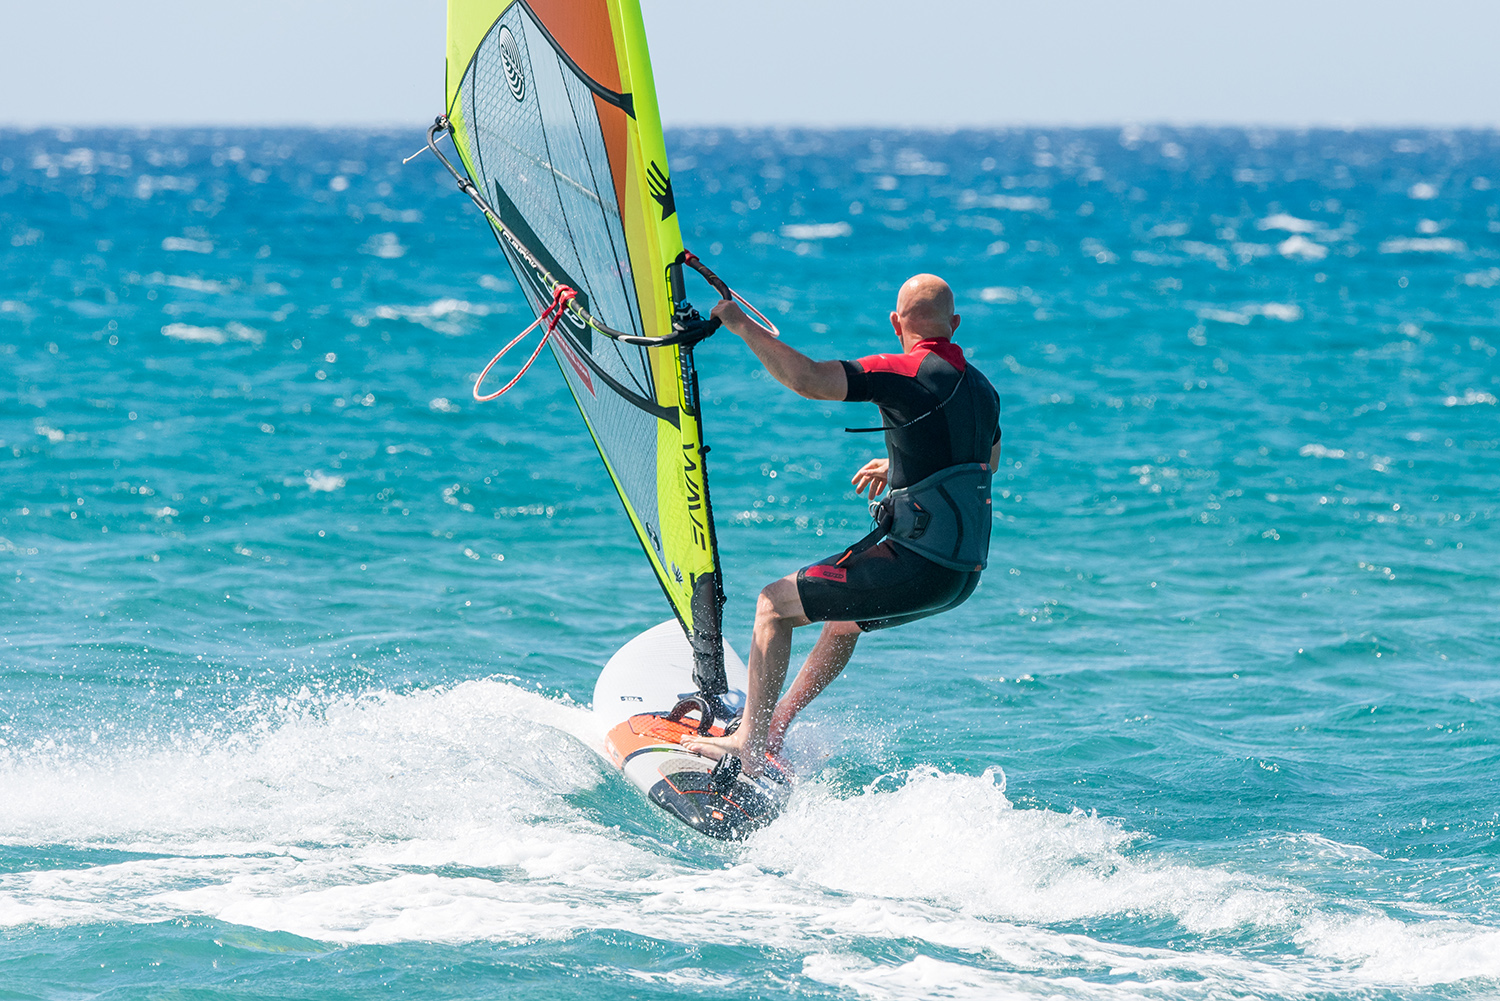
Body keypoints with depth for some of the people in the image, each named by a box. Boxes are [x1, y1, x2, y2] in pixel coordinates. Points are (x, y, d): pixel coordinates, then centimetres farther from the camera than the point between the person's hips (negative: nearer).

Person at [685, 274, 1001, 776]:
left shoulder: (904, 373, -12)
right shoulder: (983, 389, 14)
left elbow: (805, 379, -22)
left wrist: (742, 323, -9)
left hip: (917, 562, -8)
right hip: (966, 573, 8)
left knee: (775, 604, 6)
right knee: (844, 616, 34)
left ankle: (748, 746, 6)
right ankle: (776, 723, 43)